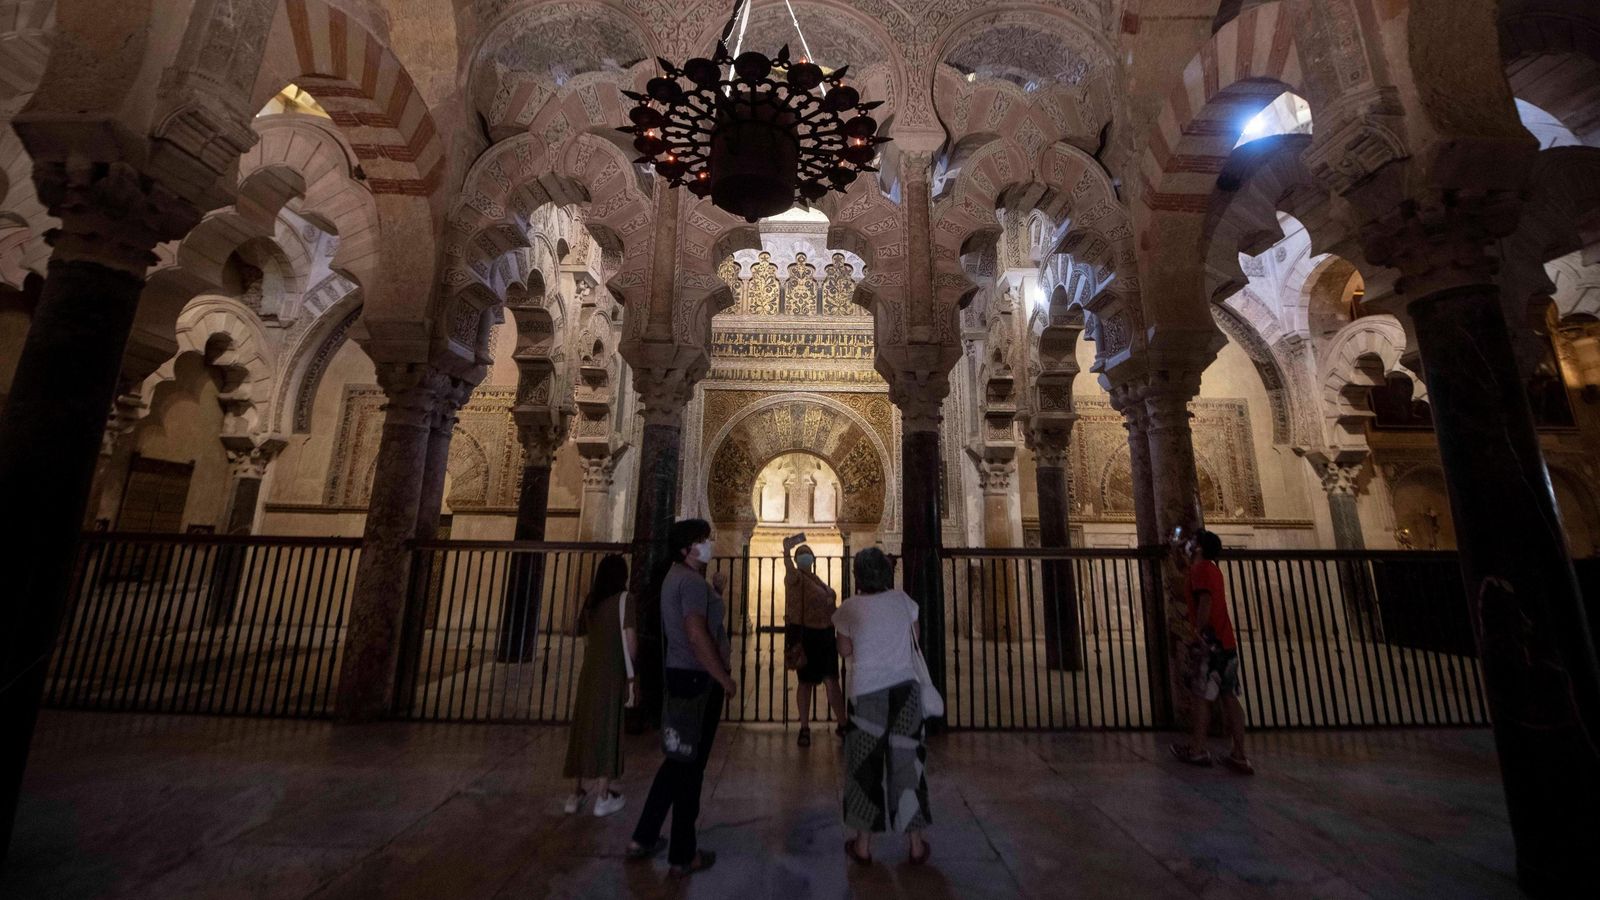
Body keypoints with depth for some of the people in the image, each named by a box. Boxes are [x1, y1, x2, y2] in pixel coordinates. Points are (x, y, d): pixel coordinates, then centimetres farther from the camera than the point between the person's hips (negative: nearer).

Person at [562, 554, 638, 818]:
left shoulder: (590, 601, 10)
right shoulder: (623, 598, -8)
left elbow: (586, 639, 13)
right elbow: (629, 638, -13)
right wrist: (631, 671, -5)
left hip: (589, 671, 5)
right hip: (612, 673, -5)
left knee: (583, 728, 12)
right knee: (606, 730, 3)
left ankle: (576, 793, 22)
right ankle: (603, 797, 11)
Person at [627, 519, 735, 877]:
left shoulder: (677, 576, 12)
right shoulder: (691, 580, -20)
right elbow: (697, 636, -27)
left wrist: (714, 590, 9)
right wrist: (725, 679, -20)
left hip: (682, 675, 10)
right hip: (697, 679, -10)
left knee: (679, 758, 22)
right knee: (691, 765, 4)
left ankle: (644, 839, 32)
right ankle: (683, 855, 20)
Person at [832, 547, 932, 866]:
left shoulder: (849, 609, -8)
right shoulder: (902, 600, -3)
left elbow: (845, 650, 4)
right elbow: (914, 641, 9)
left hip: (867, 693, -2)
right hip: (905, 688, 2)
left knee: (866, 765, 13)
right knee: (907, 762, 14)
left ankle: (863, 845, 27)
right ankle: (916, 844, 27)